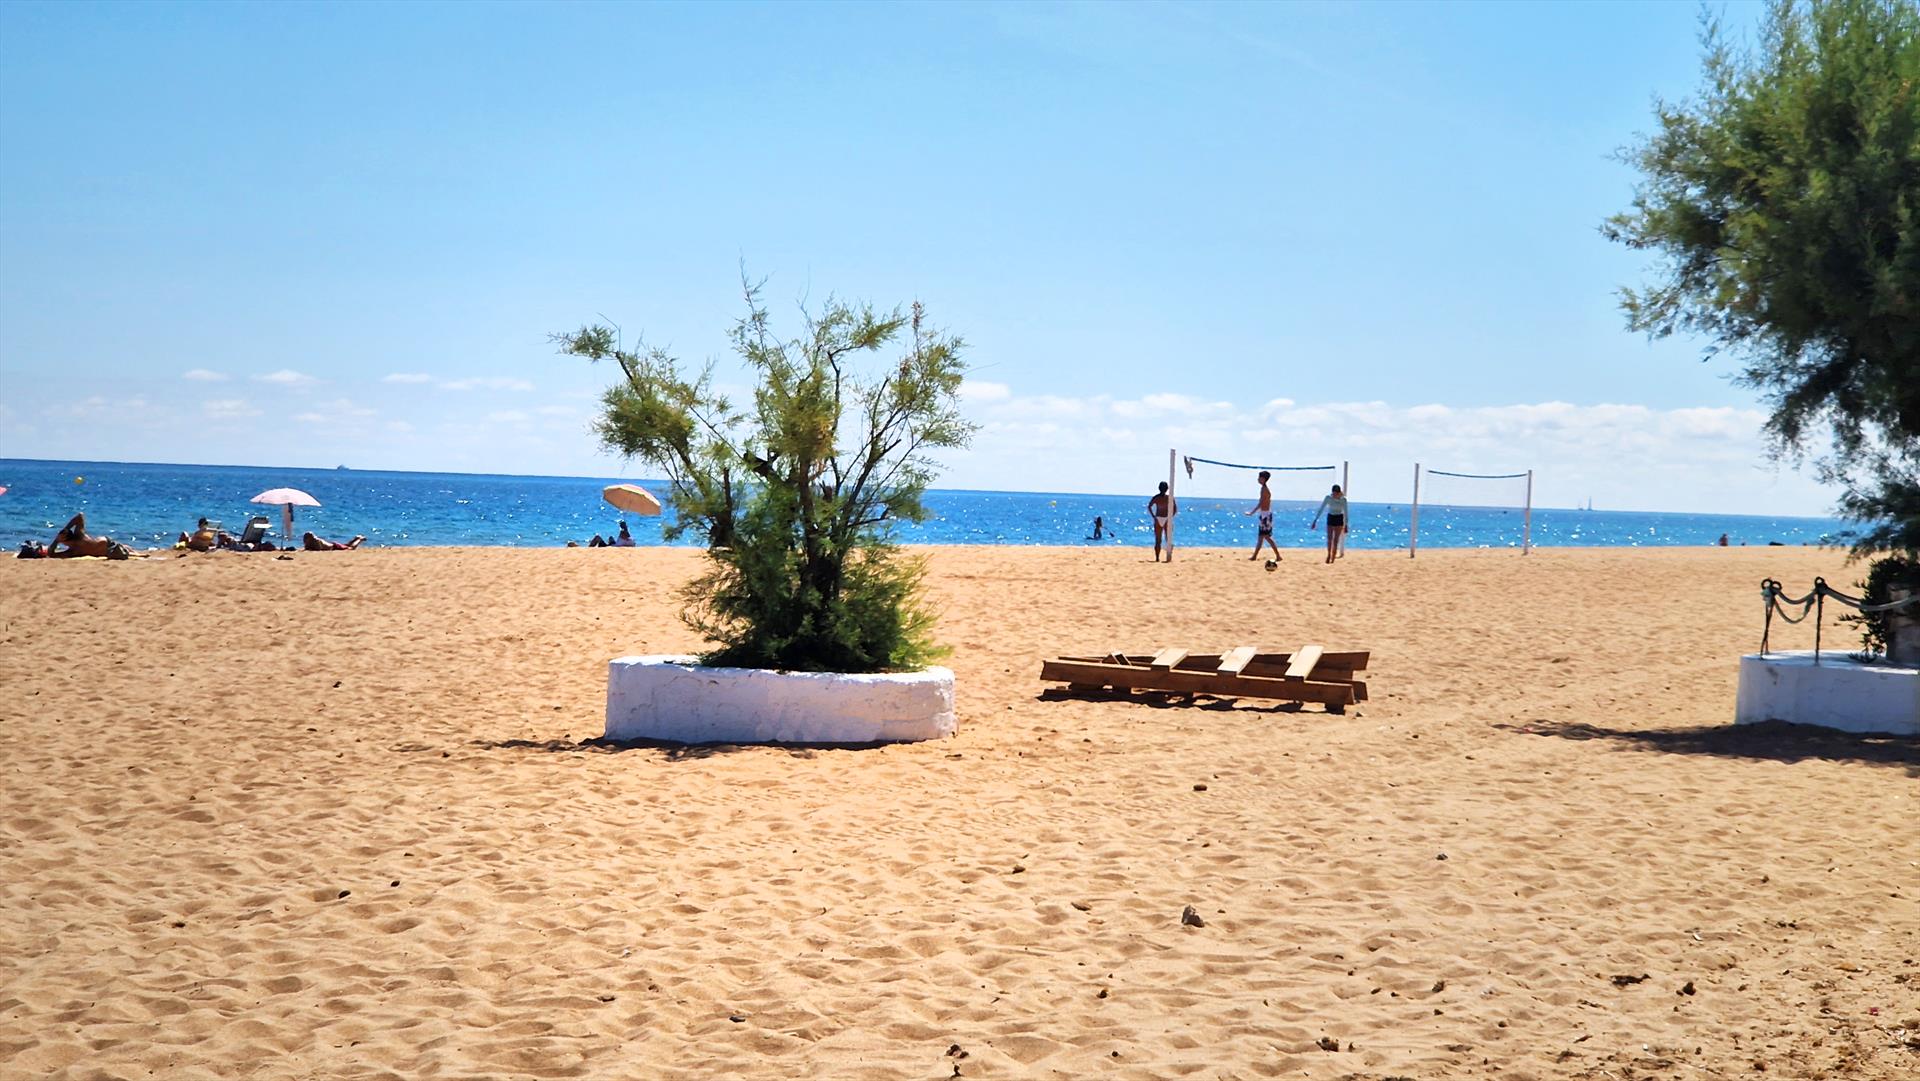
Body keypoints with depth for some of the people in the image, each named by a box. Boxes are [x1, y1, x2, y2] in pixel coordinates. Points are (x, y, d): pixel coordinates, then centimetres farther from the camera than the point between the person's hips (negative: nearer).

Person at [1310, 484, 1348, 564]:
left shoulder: (1343, 499, -12)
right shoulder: (1328, 498, -12)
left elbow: (1345, 513, -4)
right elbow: (1321, 509, -9)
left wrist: (1346, 525, -4)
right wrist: (1315, 521, -12)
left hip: (1339, 519, -1)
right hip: (1330, 518, 1)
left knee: (1336, 540, -2)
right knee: (1329, 538, -1)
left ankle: (1333, 557, 5)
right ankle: (1329, 555, 19)